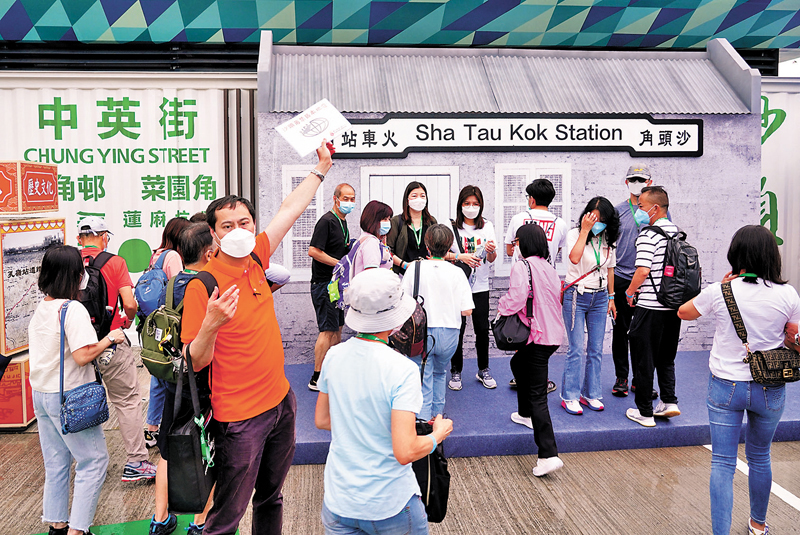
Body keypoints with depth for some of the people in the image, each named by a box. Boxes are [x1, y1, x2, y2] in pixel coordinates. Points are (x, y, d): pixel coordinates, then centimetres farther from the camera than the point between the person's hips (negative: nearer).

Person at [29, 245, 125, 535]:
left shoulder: (40, 309, 7)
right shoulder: (73, 309, -19)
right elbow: (82, 356, -24)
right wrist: (110, 338, -11)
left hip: (40, 393, 8)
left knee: (56, 463, 17)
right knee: (94, 460, 3)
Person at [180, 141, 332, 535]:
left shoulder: (255, 259, -1)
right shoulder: (202, 286, -18)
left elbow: (291, 209, 11)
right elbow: (194, 363, -16)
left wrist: (322, 167, 20)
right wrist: (211, 324, -35)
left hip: (280, 401, 7)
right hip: (239, 418, -7)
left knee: (271, 498, 24)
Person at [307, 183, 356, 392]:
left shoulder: (343, 222, 15)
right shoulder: (327, 221, -15)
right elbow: (314, 251, -24)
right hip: (324, 283, -10)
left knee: (337, 328, 14)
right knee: (328, 330, -9)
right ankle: (317, 378, -4)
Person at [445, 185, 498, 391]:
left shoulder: (487, 226, 6)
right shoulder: (452, 226, -1)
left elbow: (491, 259, 2)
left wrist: (491, 250, -20)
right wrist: (461, 256, -20)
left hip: (480, 287, 2)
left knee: (482, 329, 5)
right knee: (457, 329, 1)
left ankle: (483, 370, 22)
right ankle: (456, 371, 15)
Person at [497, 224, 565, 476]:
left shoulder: (522, 267, -14)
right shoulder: (548, 267, 10)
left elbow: (516, 298, -25)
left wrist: (502, 308, -4)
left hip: (538, 337, -9)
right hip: (554, 333, 9)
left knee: (537, 395, -6)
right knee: (517, 363, 33)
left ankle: (549, 455, -9)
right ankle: (525, 414, 48)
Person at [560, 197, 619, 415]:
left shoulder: (608, 240, 9)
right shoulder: (574, 234, -6)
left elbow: (609, 269, 17)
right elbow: (574, 258, -26)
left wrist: (611, 297, 15)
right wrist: (585, 230, -21)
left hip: (599, 298, 5)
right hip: (576, 296, -5)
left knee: (596, 350, 7)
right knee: (576, 350, -5)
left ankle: (590, 394, 19)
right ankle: (569, 397, 5)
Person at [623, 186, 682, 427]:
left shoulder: (648, 235, -15)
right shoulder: (677, 232, 9)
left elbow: (643, 271, -22)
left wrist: (630, 292, -5)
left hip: (650, 307, -7)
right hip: (674, 305, 7)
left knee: (644, 360, 4)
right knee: (666, 357, 21)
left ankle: (644, 412, 11)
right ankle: (669, 402, 14)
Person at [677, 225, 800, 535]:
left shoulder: (720, 292, -12)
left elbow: (684, 313, 6)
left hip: (725, 386, -2)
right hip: (769, 390, 2)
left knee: (723, 463, 5)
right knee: (759, 458, 22)